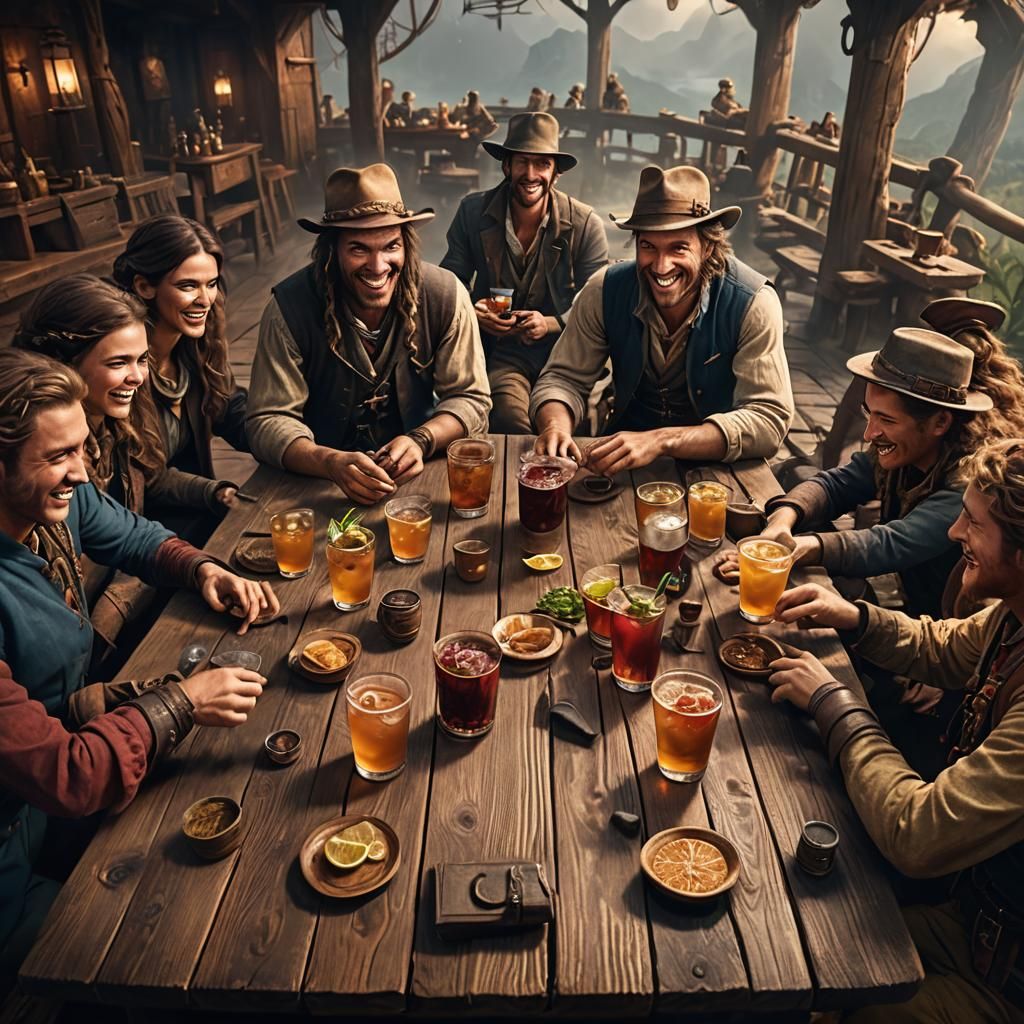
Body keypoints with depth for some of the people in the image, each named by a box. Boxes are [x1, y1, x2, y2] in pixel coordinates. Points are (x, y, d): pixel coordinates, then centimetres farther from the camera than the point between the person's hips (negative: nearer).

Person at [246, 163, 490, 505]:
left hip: (419, 474, 2)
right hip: (319, 479, -1)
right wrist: (331, 463, -35)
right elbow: (269, 420, -14)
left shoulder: (445, 294, -10)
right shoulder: (290, 307, -13)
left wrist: (421, 441, -26)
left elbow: (470, 398, -5)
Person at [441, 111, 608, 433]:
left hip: (567, 350, 0)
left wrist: (550, 324, -18)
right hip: (502, 352, 0)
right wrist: (471, 311, -12)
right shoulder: (473, 212, 3)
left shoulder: (586, 224, -1)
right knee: (509, 417, -31)